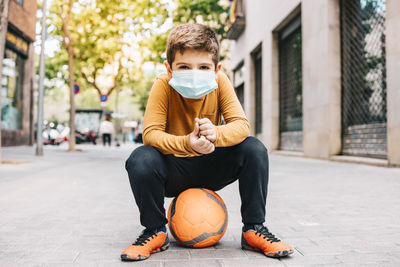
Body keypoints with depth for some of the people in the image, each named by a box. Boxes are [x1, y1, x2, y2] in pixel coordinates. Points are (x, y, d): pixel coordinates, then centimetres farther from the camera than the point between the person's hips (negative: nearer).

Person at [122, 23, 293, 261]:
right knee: (140, 159, -32)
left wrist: (216, 134, -43)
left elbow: (241, 125, -19)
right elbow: (150, 133, -25)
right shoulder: (163, 85, -18)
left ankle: (254, 228, -6)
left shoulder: (220, 83, -13)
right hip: (173, 173, -1)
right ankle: (155, 232, -7)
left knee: (254, 150, -23)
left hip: (210, 170, 2)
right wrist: (187, 143, -45)